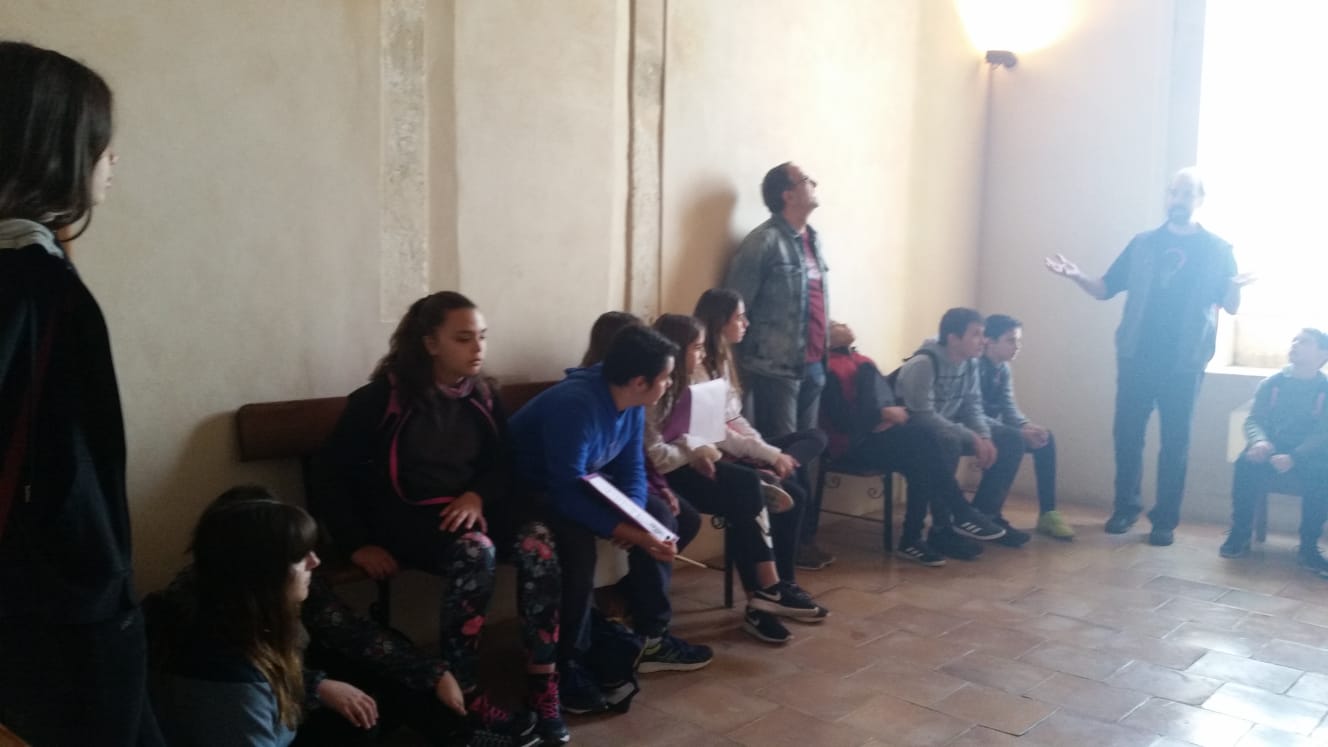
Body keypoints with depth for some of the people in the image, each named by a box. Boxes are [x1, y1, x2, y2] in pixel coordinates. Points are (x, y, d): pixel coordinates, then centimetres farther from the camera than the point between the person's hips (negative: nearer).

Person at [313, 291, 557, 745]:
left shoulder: (483, 396, 8)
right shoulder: (382, 399, -7)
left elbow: (502, 465, 9)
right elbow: (331, 476, -4)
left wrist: (478, 495, -14)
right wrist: (358, 544, -12)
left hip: (472, 505, 5)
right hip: (407, 514, -4)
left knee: (539, 543, -26)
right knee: (475, 552, -35)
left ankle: (542, 685, -20)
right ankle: (462, 695, -22)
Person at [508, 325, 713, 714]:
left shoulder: (631, 403, -7)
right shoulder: (575, 405, -33)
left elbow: (632, 469, -1)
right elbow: (566, 494, -35)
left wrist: (634, 516, -22)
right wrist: (631, 534, -39)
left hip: (582, 482, 9)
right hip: (528, 492, -8)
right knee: (577, 540, -35)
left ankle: (651, 638, 4)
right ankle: (567, 663, -19)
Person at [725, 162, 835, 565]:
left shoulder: (812, 238, 15)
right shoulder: (765, 241, -10)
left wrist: (823, 353, 14)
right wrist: (746, 363, -10)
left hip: (812, 365, 8)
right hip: (778, 368, -7)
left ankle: (803, 535, 20)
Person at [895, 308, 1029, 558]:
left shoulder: (970, 362, 0)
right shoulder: (923, 364, -25)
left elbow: (973, 406, 5)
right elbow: (924, 416, -30)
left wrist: (985, 438, -15)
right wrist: (973, 438, -28)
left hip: (952, 432, 9)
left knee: (1010, 440, -2)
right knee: (949, 444, -39)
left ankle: (984, 515, 5)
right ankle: (942, 529, -26)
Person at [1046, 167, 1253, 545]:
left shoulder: (1217, 250, 4)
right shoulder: (1142, 244, 9)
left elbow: (1231, 306, 1)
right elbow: (1106, 289, 7)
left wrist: (1237, 287, -22)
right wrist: (1077, 276, -12)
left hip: (1184, 364, -1)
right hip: (1136, 358, 2)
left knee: (1175, 442, 3)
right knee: (1126, 434, 3)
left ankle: (1165, 520, 11)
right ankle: (1125, 507, 18)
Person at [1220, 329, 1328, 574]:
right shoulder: (1271, 384, 6)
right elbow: (1254, 420, -2)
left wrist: (1294, 457, -30)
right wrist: (1259, 442, -27)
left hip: (1307, 459, -2)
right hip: (1270, 453, 2)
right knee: (1246, 462, -31)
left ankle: (1308, 547, -22)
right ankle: (1239, 535, -20)